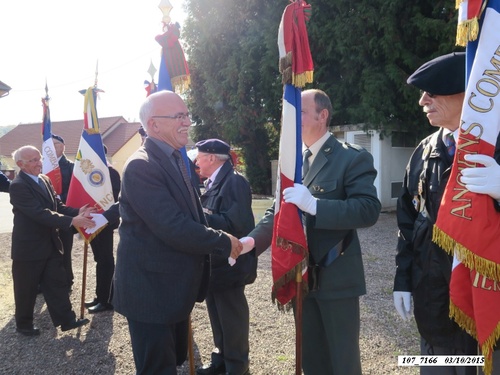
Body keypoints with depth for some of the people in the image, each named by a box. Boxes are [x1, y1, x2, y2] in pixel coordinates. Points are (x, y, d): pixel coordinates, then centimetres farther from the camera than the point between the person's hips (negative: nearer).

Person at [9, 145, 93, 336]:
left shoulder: (45, 180, 6)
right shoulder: (18, 186, -20)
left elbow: (57, 205, 4)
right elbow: (40, 213, -29)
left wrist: (77, 212, -15)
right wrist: (72, 221, -33)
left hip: (50, 244, 7)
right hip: (29, 247, -7)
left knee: (57, 283, 13)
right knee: (26, 289, 10)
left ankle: (67, 320, 22)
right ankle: (23, 324, 28)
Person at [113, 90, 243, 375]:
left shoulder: (175, 160, 10)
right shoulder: (141, 166, -22)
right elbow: (174, 228, -29)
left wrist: (219, 236, 3)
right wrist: (224, 243, -17)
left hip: (174, 288, 9)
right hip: (151, 290, -9)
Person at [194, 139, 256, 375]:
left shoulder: (234, 181, -18)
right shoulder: (215, 182, 11)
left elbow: (234, 224, -26)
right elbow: (212, 217, 11)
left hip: (228, 263, -9)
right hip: (215, 262, 9)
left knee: (232, 317, 6)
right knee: (217, 314, 20)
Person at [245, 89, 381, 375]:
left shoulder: (353, 157, -10)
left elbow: (369, 210, -21)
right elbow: (279, 212, 7)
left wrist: (313, 205, -31)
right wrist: (250, 242, -9)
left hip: (336, 276, -6)